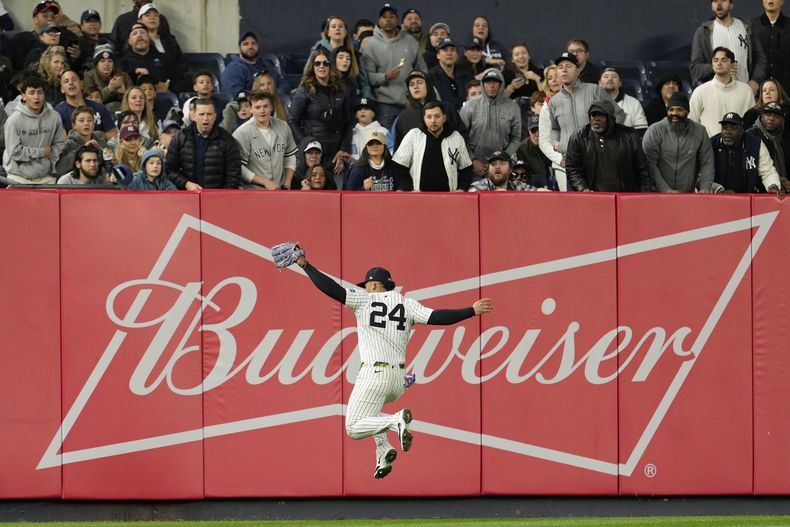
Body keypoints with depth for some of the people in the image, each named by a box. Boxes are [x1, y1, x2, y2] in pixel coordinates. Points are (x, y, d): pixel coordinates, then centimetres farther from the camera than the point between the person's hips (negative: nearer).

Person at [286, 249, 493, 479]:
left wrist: (304, 265, -4)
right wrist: (472, 311, 1)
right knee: (368, 410, 33)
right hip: (399, 380, 6)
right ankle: (383, 452, 11)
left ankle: (396, 421, -24)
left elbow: (332, 289, -8)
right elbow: (437, 317, -3)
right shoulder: (407, 304, 8)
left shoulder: (365, 299, -1)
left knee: (353, 429, -1)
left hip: (374, 376, -6)